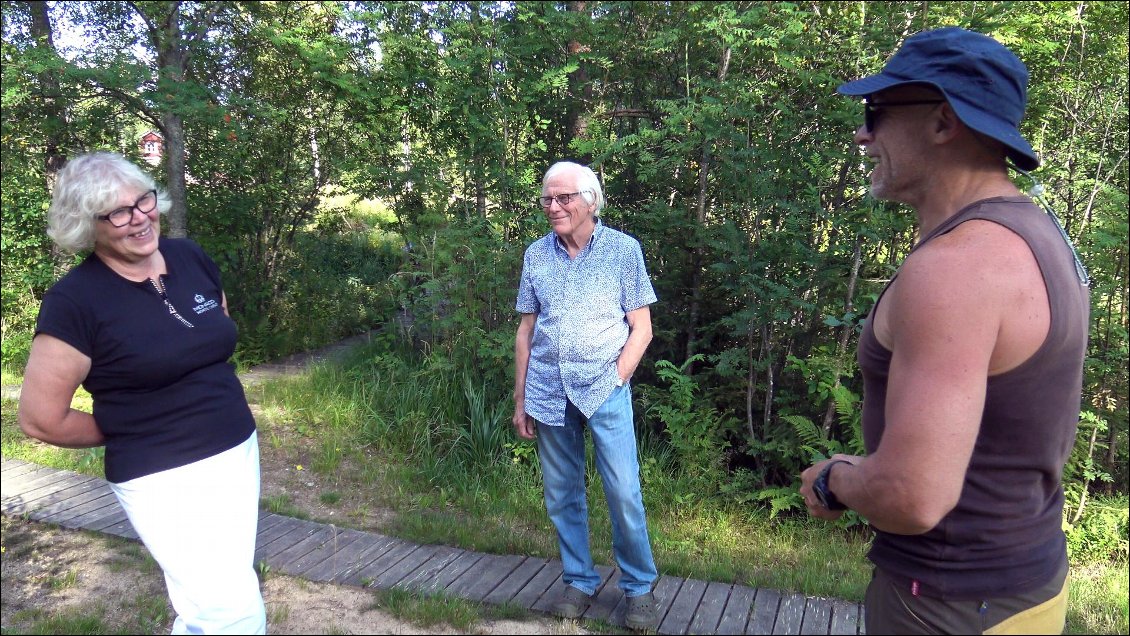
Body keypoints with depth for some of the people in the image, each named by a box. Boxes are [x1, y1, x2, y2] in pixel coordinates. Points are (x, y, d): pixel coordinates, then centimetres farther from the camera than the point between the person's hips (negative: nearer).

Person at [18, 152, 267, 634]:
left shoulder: (189, 257, 0)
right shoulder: (75, 300, -17)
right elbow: (40, 419, -11)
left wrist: (212, 407, 11)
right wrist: (129, 430, 0)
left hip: (239, 452, 6)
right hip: (164, 479, -6)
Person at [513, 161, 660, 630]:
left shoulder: (623, 250, -2)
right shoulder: (536, 255, 6)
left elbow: (641, 328, 0)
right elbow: (526, 331, 10)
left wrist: (615, 380, -9)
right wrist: (520, 400, 9)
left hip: (604, 389, -3)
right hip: (548, 393, 3)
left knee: (624, 494, -4)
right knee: (562, 496, 11)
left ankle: (639, 586, 18)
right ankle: (579, 580, 29)